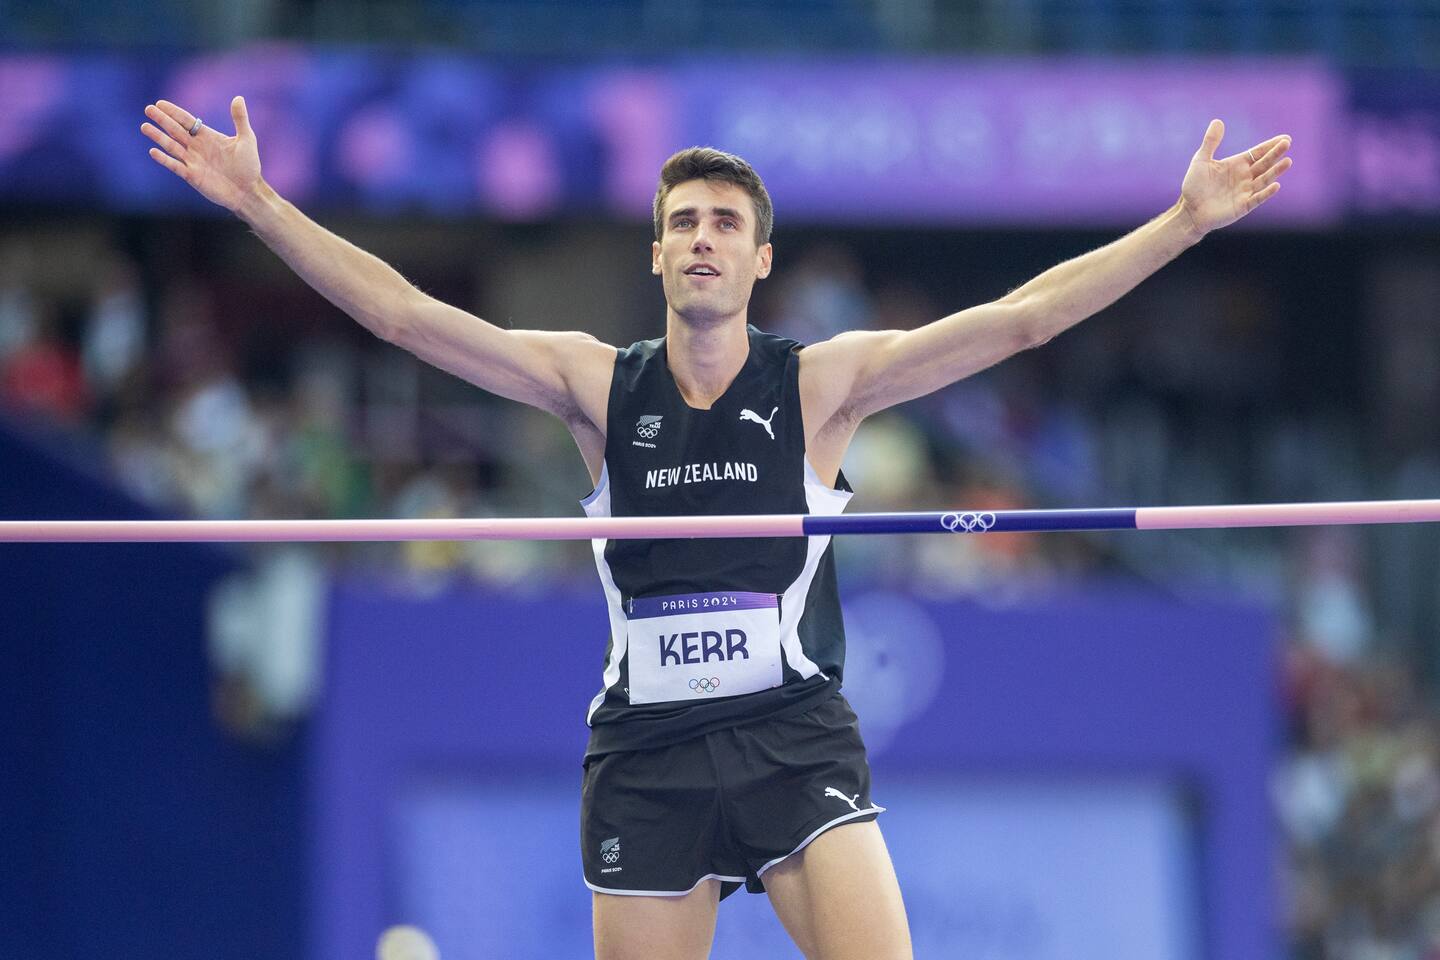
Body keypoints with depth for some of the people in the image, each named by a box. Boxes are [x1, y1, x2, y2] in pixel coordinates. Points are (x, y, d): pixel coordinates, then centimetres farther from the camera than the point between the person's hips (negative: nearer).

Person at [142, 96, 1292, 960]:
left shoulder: (823, 383, 3)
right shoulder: (598, 385, 6)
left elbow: (1019, 318, -3)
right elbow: (403, 313, 3)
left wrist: (1188, 220, -9)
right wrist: (260, 204, -2)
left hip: (796, 736, -2)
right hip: (646, 746, 2)